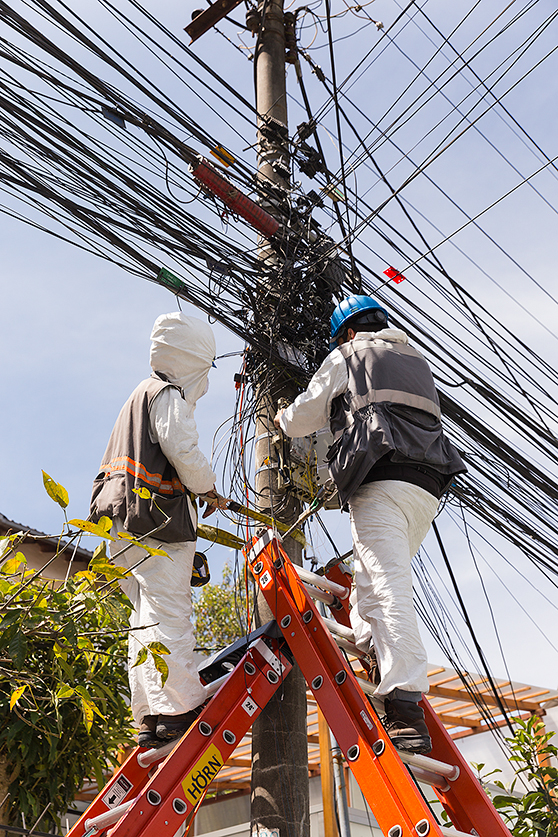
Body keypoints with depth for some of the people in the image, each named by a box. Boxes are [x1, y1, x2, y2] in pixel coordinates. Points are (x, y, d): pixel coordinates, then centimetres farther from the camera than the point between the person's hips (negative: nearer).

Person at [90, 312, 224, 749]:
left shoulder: (141, 394, 26)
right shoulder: (170, 394, -5)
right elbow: (182, 450, -17)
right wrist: (209, 488, -1)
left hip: (124, 518, 9)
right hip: (157, 516, -9)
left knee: (147, 615, 8)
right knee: (169, 612, -10)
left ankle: (151, 717, 10)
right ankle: (181, 709, -10)